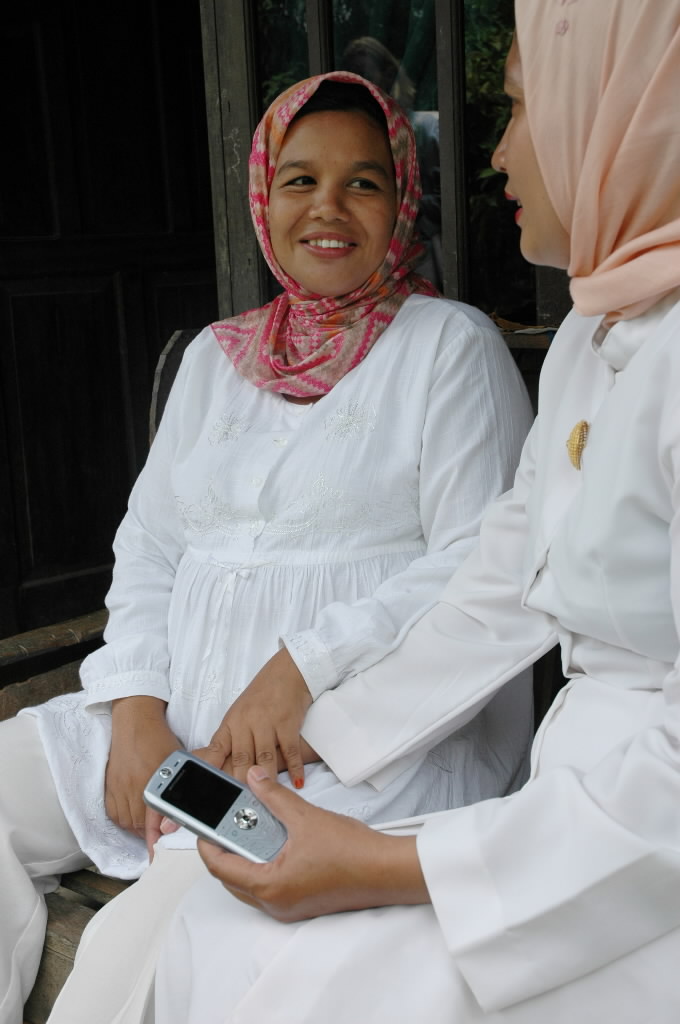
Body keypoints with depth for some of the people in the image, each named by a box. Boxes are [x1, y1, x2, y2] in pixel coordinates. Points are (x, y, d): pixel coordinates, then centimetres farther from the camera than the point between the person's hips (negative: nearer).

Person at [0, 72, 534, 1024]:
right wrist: (137, 712, -3)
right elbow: (149, 544, 13)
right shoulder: (216, 356, 18)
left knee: (151, 946, -28)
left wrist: (307, 667, -18)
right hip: (188, 710, 6)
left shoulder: (450, 343, 1)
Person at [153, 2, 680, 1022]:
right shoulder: (590, 342, 10)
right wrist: (307, 742, 9)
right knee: (221, 936, 2)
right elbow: (498, 596, 11)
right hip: (585, 805, 8)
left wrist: (387, 870, -20)